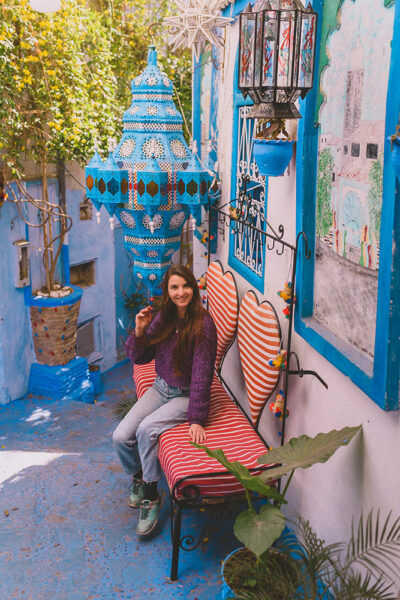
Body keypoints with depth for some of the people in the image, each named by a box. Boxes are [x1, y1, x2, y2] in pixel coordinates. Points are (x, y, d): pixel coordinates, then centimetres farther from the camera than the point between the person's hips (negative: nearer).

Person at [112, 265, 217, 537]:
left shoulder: (203, 324, -19)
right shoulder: (164, 317, -1)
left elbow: (202, 374, -20)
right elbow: (139, 358, 5)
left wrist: (196, 419, -23)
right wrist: (139, 332, -14)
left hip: (187, 395, -6)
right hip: (161, 388, 6)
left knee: (146, 430, -28)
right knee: (121, 437, -11)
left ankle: (151, 497, -7)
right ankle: (138, 477, 21)